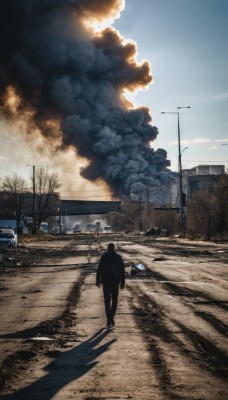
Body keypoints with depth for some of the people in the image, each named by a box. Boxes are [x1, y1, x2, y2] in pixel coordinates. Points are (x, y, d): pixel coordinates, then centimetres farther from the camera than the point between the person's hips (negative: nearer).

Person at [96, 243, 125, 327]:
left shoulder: (103, 257, -3)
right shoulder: (118, 257, -1)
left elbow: (99, 269, -4)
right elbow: (122, 270, -1)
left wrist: (98, 281, 2)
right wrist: (122, 282, 4)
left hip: (106, 281, 0)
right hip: (115, 281, 0)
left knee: (107, 300, 5)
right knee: (114, 300, 13)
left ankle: (109, 319, -5)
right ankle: (111, 318, 5)